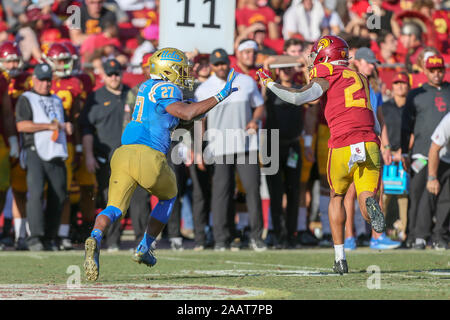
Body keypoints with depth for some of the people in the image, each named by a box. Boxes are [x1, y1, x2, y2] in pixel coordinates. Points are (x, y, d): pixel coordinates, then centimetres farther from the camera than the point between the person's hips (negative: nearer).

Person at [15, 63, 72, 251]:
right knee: (36, 192, -18)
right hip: (36, 153, -6)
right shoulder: (26, 99, 5)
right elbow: (21, 125, -9)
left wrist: (66, 127, 11)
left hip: (56, 154, 6)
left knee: (58, 196, 0)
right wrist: (49, 126, -9)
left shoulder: (57, 101, 25)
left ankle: (50, 238, 6)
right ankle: (35, 237, -21)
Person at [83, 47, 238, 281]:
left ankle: (95, 238, -35)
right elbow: (186, 113, -18)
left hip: (124, 153, 6)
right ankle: (144, 248, 21)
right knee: (168, 197, 23)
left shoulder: (146, 87, 23)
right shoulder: (165, 89, -3)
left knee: (115, 208, -4)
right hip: (149, 157, -6)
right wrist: (219, 96, -14)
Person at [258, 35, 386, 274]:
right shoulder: (361, 79, 23)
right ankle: (370, 204, -39)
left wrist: (269, 84, 3)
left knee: (336, 197, 20)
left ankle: (340, 257, 17)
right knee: (366, 198, 0)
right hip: (370, 145, 3)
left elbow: (297, 98, -9)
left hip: (343, 146, -3)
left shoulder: (326, 80, 5)